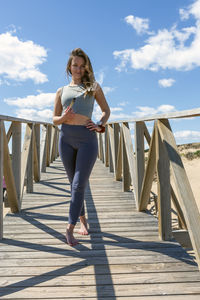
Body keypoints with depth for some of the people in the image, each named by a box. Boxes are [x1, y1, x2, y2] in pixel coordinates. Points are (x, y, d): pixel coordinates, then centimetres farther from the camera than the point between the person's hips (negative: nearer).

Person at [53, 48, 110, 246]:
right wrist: (64, 118, -8)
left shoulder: (93, 87, 12)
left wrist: (100, 125, -1)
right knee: (74, 183, 9)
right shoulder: (62, 91, 16)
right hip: (66, 137, 3)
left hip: (87, 137, -3)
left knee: (79, 184, -10)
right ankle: (82, 219, 26)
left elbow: (106, 110, 19)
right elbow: (55, 119, 15)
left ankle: (70, 228, -8)